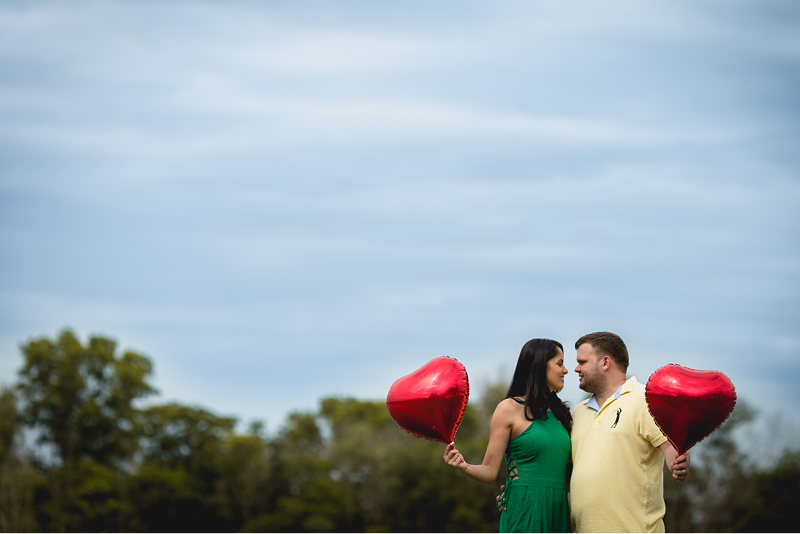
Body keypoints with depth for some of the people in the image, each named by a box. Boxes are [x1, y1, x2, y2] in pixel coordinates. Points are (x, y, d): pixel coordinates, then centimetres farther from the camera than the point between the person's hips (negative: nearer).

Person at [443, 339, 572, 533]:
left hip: (558, 513, 6)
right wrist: (464, 467, -22)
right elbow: (489, 471, -4)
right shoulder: (509, 409, -1)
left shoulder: (559, 413, 16)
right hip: (524, 513, -6)